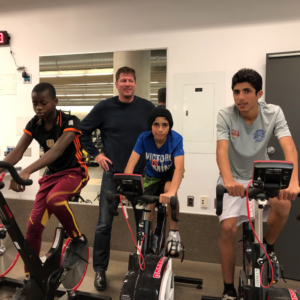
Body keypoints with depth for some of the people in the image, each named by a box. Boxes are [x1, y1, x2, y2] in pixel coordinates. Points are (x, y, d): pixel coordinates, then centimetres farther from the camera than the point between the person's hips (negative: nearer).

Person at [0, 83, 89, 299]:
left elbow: (57, 150, -36)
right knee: (33, 226, -2)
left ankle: (78, 240, -11)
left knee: (54, 199, -38)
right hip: (51, 174, 6)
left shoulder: (70, 122, -21)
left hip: (74, 171, -5)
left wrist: (27, 172, -49)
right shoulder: (34, 124, -4)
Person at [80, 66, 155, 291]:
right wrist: (95, 154, 0)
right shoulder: (104, 107, -2)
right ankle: (100, 270, 19)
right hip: (113, 172, -1)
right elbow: (83, 130, 7)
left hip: (140, 173, 1)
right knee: (104, 224, 0)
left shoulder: (147, 108, -1)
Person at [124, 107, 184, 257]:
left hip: (171, 174, -2)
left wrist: (171, 192, -60)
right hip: (152, 176, 2)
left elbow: (179, 167, -44)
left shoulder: (176, 139, -31)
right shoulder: (144, 138, -26)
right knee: (148, 211, -7)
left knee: (169, 190, -34)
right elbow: (131, 163, -32)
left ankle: (174, 233, -15)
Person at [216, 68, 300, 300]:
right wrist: (228, 180, -51)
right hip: (235, 177, -1)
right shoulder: (226, 116, -19)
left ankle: (268, 248, 5)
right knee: (228, 228, -15)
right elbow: (222, 150, -31)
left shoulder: (273, 113, -15)